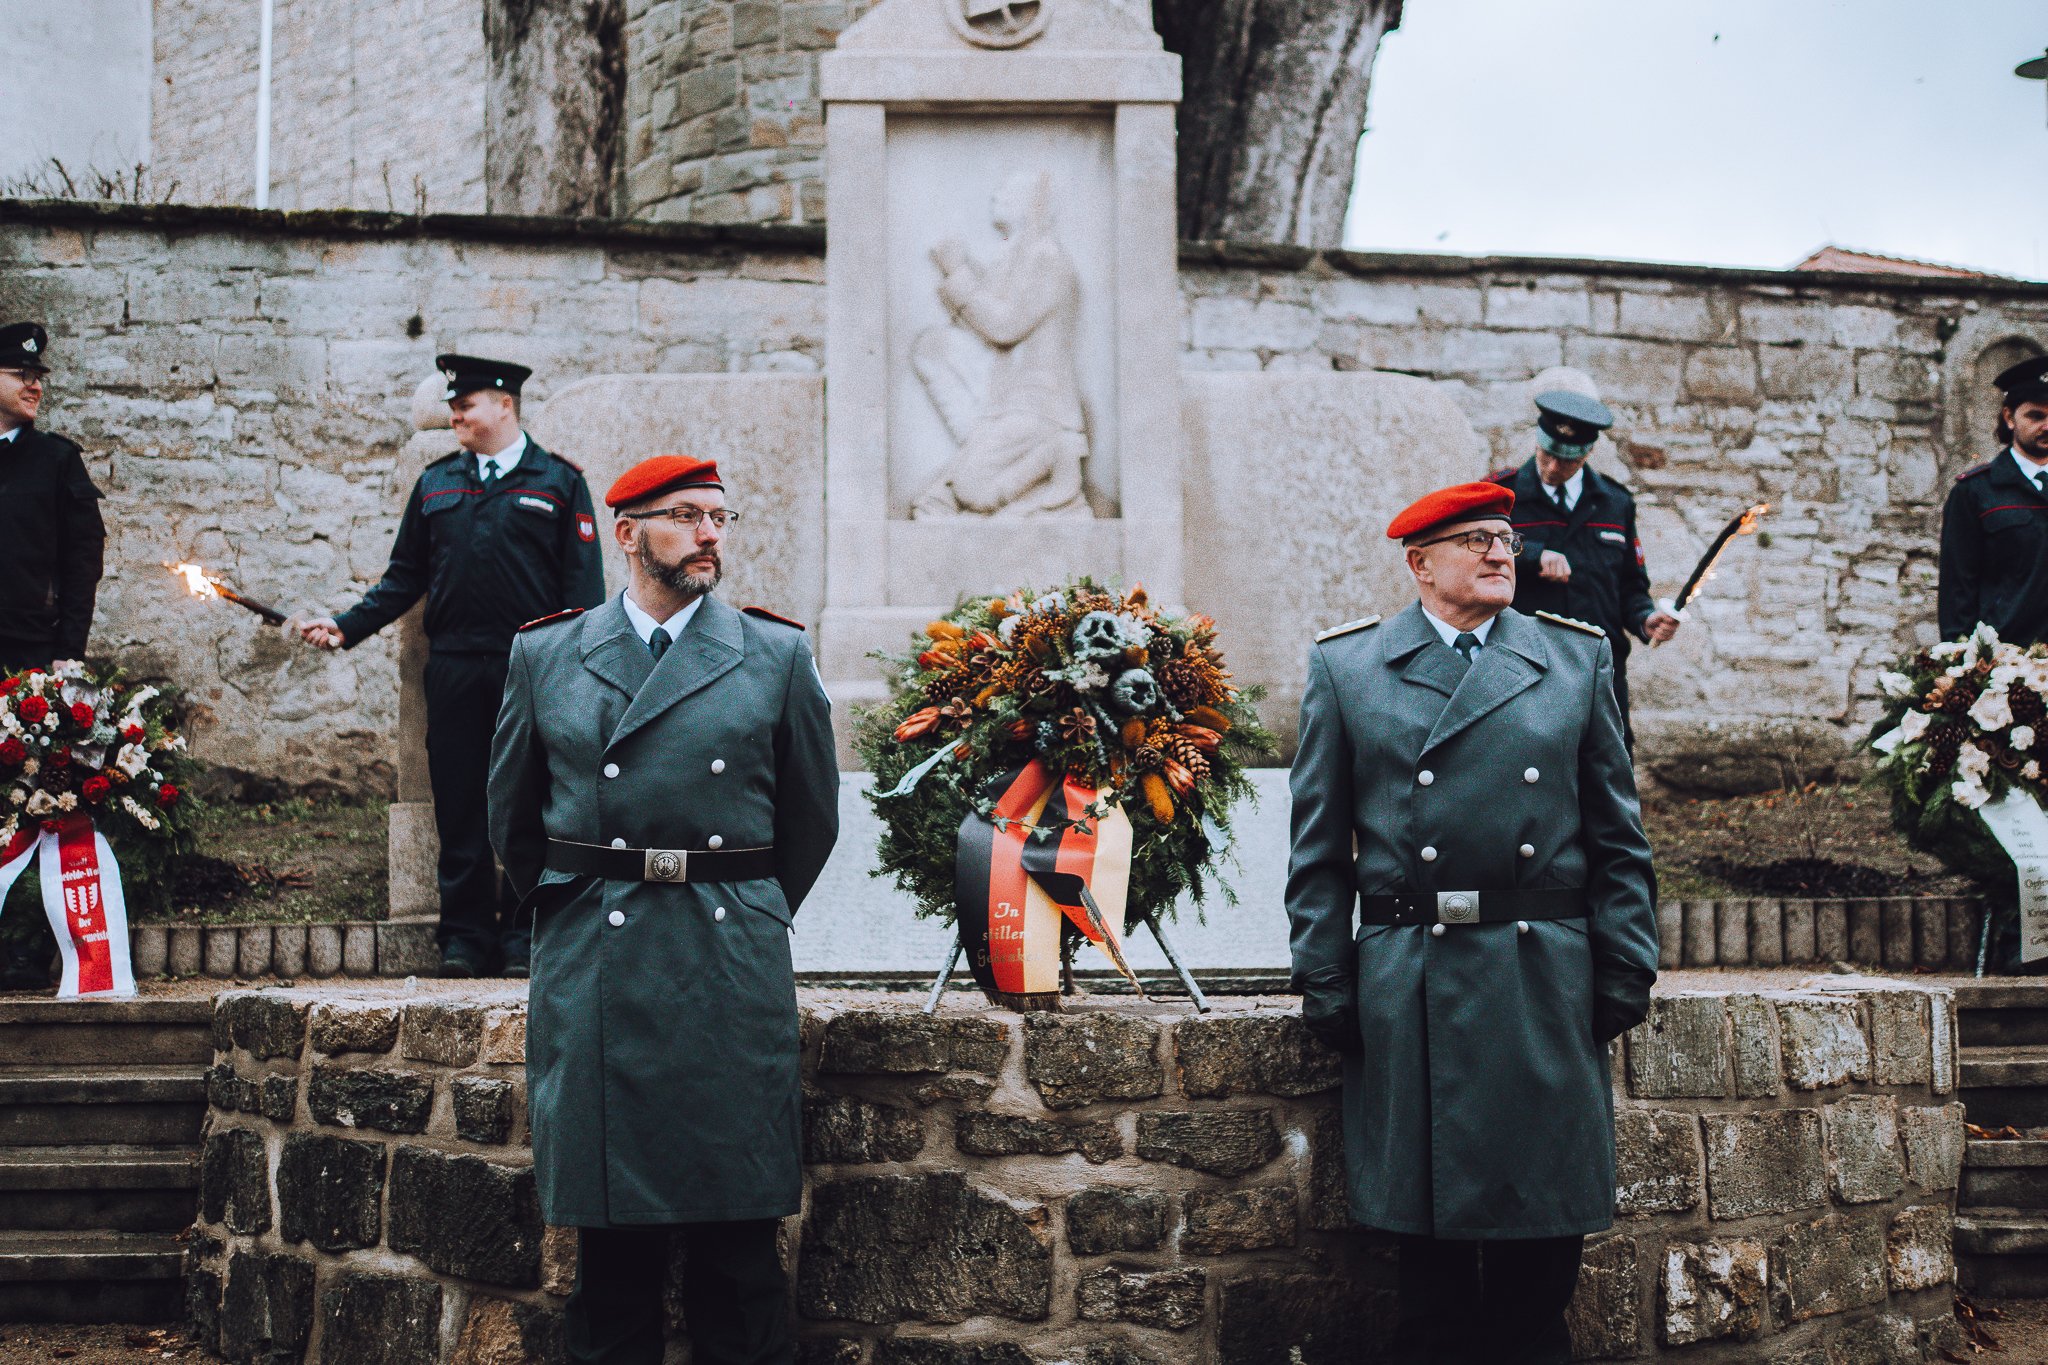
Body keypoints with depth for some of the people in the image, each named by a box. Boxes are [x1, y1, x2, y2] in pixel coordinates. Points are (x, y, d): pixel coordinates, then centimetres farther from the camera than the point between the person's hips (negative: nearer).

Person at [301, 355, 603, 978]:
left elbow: (582, 587, 1)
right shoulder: (436, 483, 15)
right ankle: (466, 937, 10)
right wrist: (346, 626, 4)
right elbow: (405, 577, 16)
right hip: (454, 665, 3)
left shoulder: (559, 482, 5)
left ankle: (523, 937, 8)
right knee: (460, 808, 3)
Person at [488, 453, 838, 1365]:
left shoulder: (778, 656, 6)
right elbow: (512, 818, 17)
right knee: (608, 1247, 4)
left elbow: (812, 820, 13)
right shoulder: (543, 656, 8)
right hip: (591, 974, 1)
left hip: (732, 978, 0)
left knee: (737, 1244, 1)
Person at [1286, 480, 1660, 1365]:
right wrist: (1326, 989, -1)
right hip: (1411, 987, -1)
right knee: (1432, 1263, 3)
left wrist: (1626, 975, 3)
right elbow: (1319, 852, 5)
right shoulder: (1345, 667, 6)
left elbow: (1617, 836, 10)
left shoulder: (1579, 659, 10)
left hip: (1549, 989, 1)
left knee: (1543, 1259, 5)